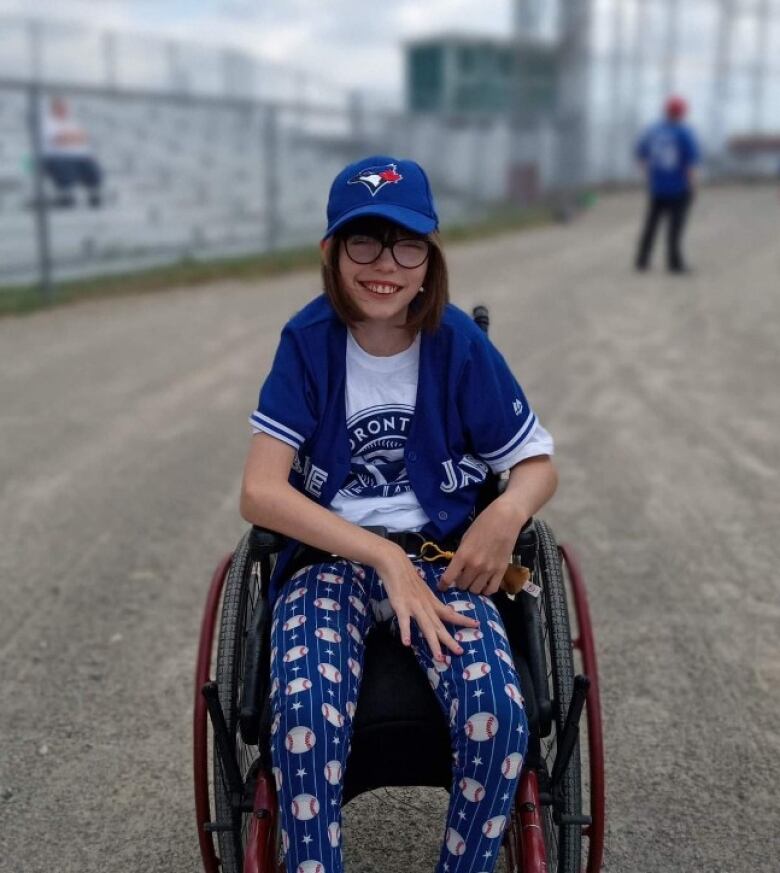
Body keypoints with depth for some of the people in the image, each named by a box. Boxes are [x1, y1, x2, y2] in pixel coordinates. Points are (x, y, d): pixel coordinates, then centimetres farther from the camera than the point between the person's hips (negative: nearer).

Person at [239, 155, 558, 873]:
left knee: (498, 711, -27)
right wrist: (385, 557, -22)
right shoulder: (309, 341, -6)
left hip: (439, 554, 1)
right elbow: (260, 493, -12)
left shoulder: (460, 344, -4)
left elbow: (538, 464, 5)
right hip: (327, 555, 0)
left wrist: (508, 511, -19)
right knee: (307, 714, -31)